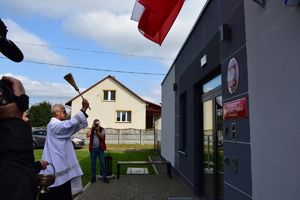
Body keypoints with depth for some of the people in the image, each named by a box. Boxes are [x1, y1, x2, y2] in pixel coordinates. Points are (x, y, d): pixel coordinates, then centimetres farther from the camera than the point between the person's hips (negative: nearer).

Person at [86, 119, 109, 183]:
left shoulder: (102, 129, 2)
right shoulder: (91, 129, 6)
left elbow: (102, 137, -12)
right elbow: (87, 135, -12)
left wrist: (97, 130, -17)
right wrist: (92, 128, -12)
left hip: (100, 148, -1)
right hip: (93, 149, 1)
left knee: (102, 163, 1)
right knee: (93, 163, 8)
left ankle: (104, 177, 9)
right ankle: (93, 177, 19)